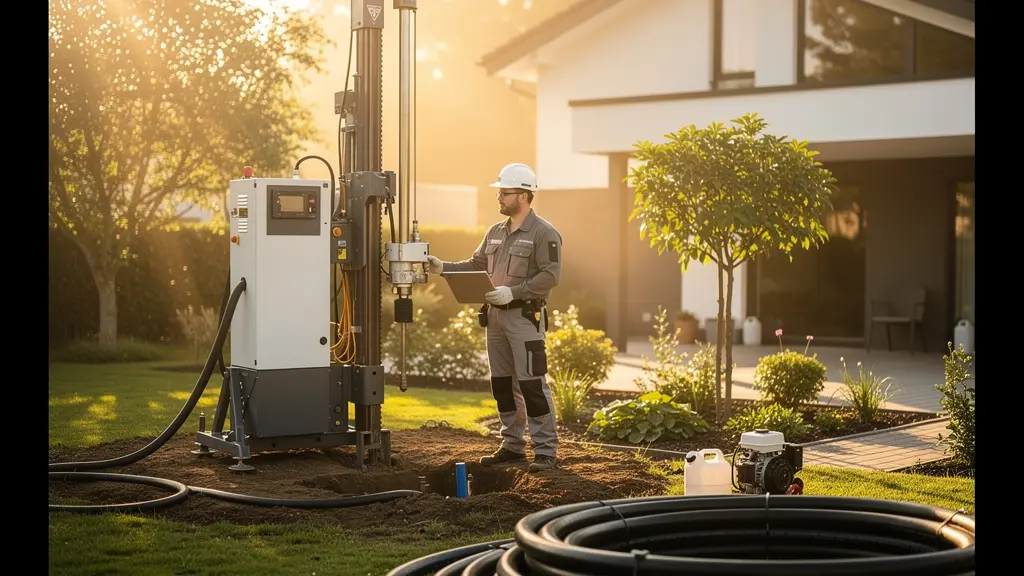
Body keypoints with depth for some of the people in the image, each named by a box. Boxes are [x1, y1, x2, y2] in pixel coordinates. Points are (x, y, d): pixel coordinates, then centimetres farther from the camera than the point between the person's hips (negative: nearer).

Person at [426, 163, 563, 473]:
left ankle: (546, 451, -4)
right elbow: (475, 265, 17)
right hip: (496, 316, 8)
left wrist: (513, 291, -23)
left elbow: (551, 275, -17)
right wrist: (444, 267, 3)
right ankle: (513, 445, 21)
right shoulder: (496, 232, 15)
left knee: (532, 384, -9)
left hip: (525, 317, -8)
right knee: (502, 383, 11)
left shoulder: (544, 233, -9)